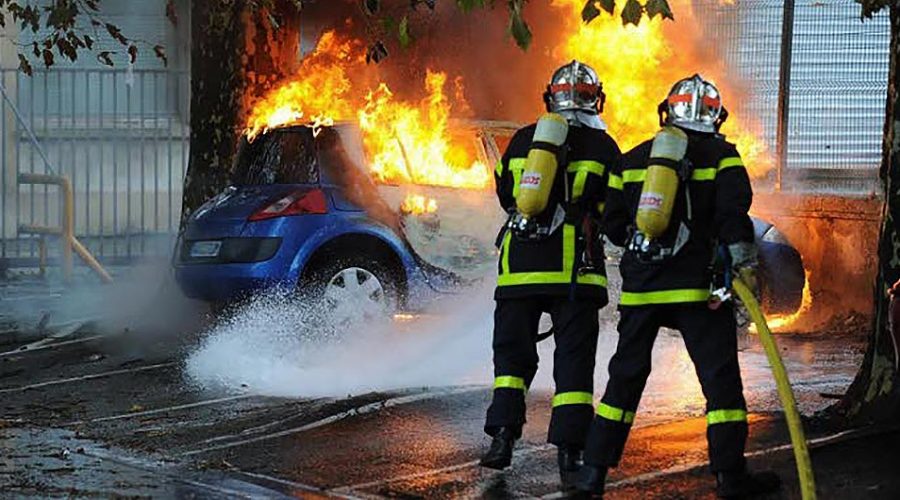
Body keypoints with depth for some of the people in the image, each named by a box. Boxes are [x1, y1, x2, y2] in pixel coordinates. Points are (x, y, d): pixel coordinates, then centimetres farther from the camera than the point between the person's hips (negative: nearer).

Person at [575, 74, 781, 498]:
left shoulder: (631, 160, 12)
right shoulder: (720, 156, 0)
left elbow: (613, 225, 13)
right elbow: (733, 212, -13)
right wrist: (744, 263, -10)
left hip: (639, 286, 4)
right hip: (697, 287, -4)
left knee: (626, 376, 11)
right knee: (720, 376, 2)